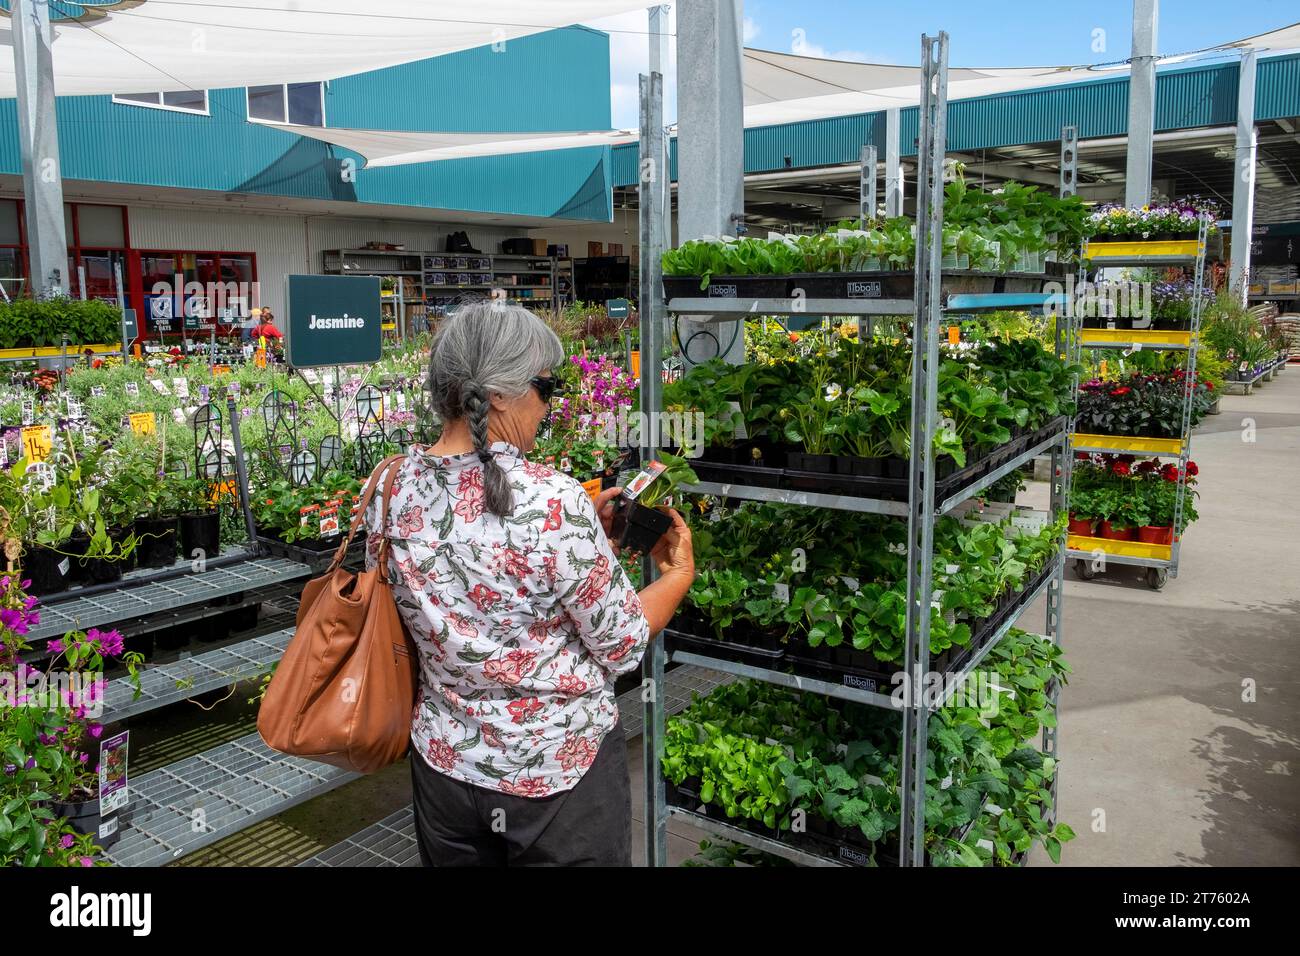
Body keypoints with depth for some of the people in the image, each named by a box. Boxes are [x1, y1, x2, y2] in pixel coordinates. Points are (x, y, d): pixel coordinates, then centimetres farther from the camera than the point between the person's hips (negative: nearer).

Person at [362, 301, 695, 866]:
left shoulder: (389, 489, -8)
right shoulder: (553, 500, -27)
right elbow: (622, 648, -15)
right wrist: (680, 574, 1)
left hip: (446, 766, 5)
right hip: (561, 776, -5)